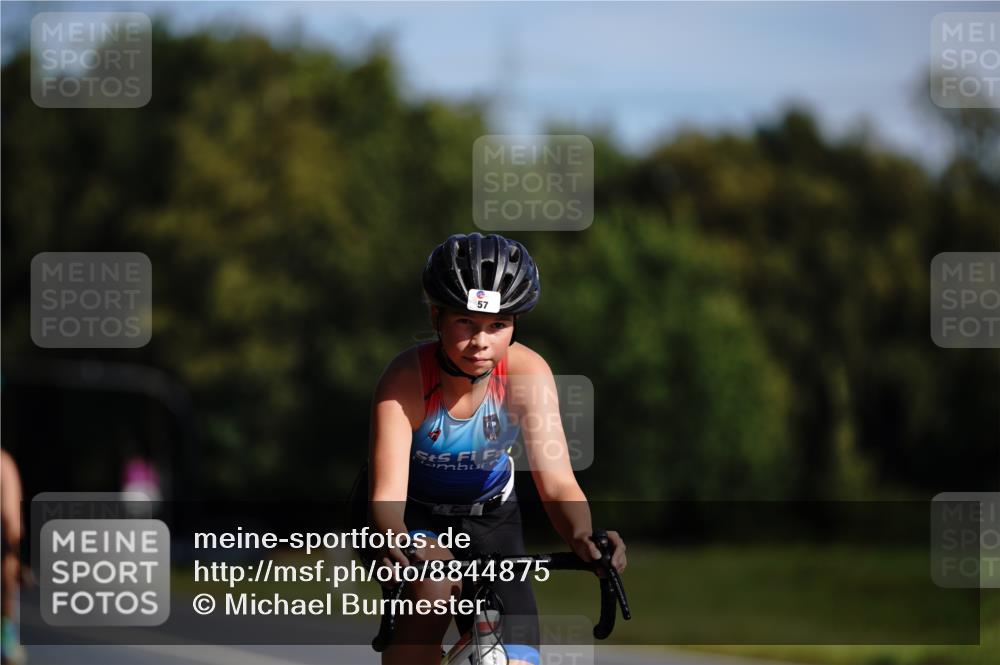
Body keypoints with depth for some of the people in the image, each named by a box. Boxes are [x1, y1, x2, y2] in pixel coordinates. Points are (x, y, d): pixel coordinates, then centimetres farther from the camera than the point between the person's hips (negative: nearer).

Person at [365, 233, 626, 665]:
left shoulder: (526, 373, -25)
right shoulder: (406, 379, -31)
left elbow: (556, 483, -30)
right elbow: (386, 495, -37)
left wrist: (580, 536, -53)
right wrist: (394, 543, -61)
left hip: (490, 518, 3)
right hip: (414, 516, -3)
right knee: (433, 590, -35)